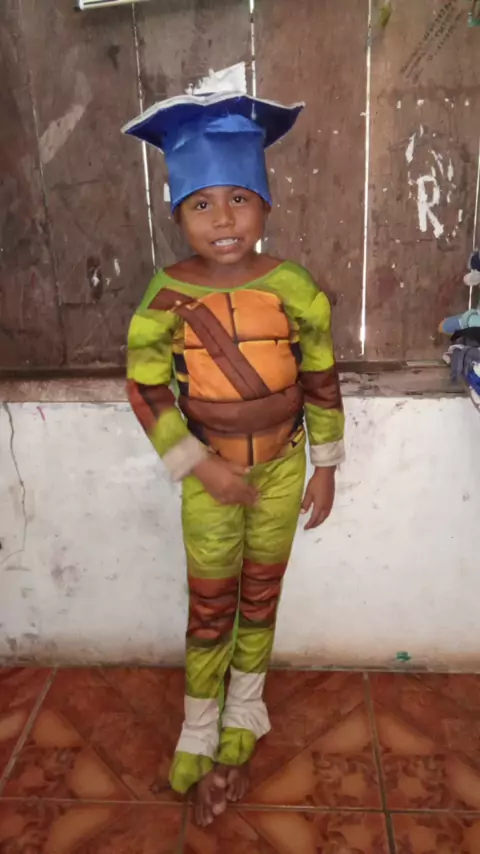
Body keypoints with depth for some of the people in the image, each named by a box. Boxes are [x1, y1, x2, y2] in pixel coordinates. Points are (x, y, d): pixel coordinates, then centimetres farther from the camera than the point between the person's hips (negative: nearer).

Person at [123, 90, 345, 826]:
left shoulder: (295, 289, -12)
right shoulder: (166, 298, -14)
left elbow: (323, 384, -4)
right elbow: (146, 390, -8)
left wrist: (326, 470, 0)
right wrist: (201, 466, -14)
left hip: (281, 469, 1)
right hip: (210, 474, -1)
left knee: (261, 595, 17)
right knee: (210, 606, 12)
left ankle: (244, 713, 42)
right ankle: (200, 734, 34)